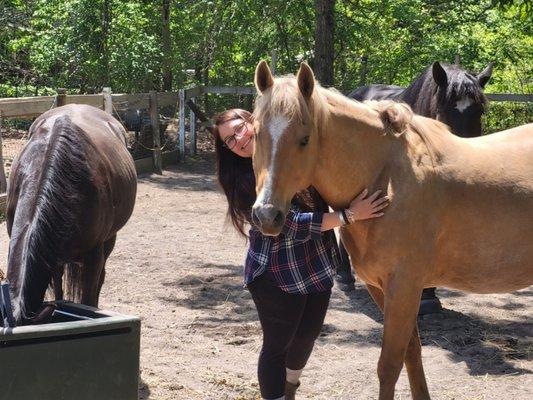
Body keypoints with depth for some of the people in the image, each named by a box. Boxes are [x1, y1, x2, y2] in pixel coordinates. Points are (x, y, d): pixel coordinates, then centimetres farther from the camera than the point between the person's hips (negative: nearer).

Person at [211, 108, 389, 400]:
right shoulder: (246, 180, -17)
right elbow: (291, 224, -23)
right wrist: (349, 215, -26)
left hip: (318, 267, 6)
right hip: (277, 275, -6)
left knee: (307, 336, 22)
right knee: (277, 345, 3)